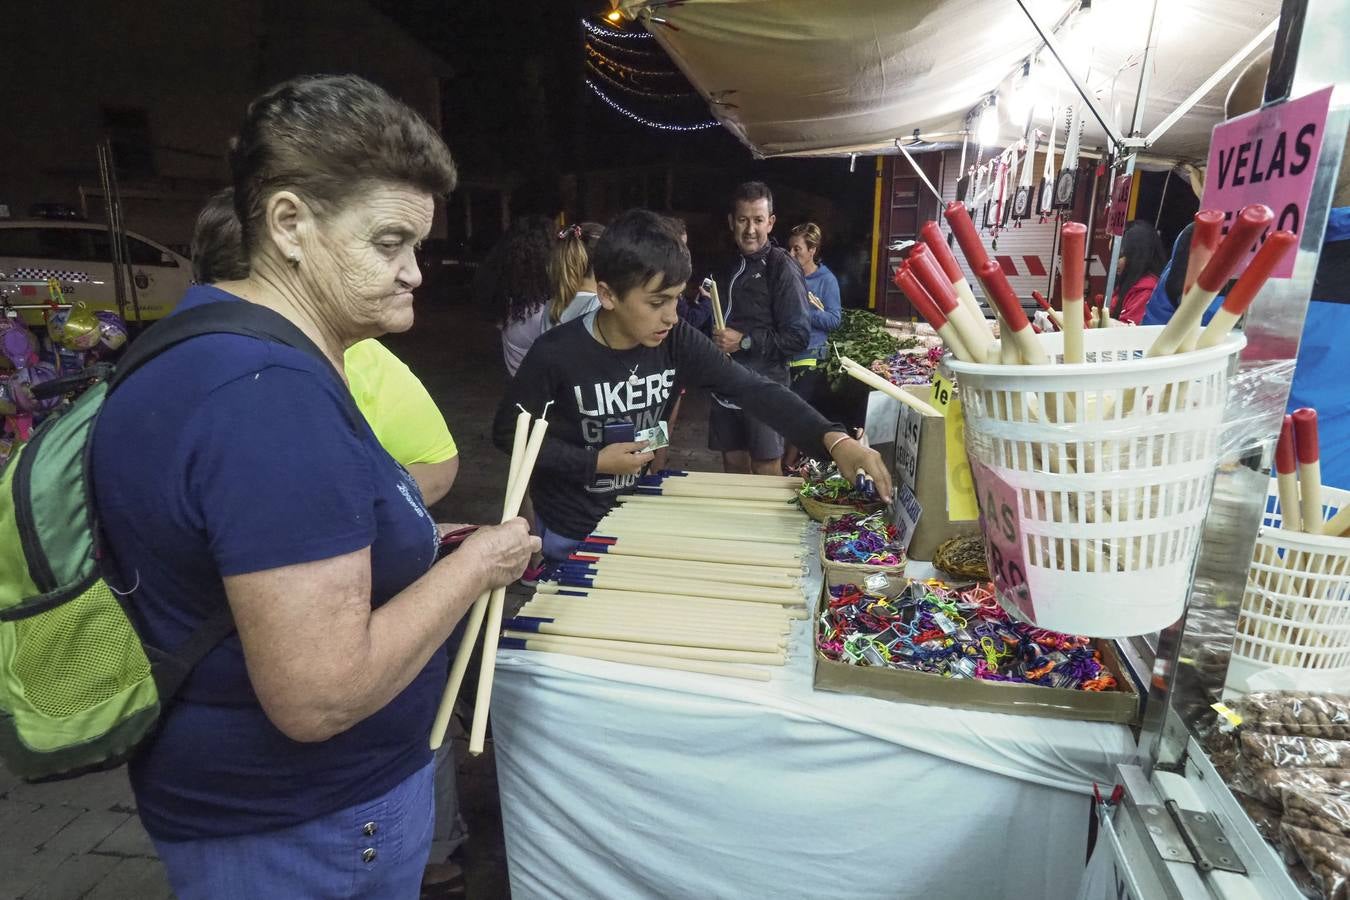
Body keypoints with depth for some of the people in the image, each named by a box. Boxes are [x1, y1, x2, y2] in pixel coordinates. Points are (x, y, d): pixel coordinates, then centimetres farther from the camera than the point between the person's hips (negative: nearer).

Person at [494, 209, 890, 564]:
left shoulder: (675, 340, -15)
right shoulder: (556, 354, -25)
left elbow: (751, 388, -21)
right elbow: (508, 433, -14)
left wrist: (833, 439, -34)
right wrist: (594, 461, -23)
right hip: (570, 530, -4)